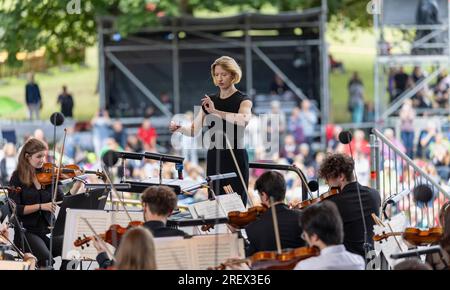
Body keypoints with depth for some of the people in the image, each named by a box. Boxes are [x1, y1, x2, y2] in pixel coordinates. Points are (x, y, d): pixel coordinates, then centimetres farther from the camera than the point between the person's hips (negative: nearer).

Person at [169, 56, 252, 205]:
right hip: (214, 157, 5)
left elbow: (244, 119, -26)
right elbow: (194, 130, 10)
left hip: (235, 158, -5)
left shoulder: (242, 100, -3)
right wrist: (179, 128, -11)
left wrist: (216, 112, -31)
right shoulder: (209, 101, 13)